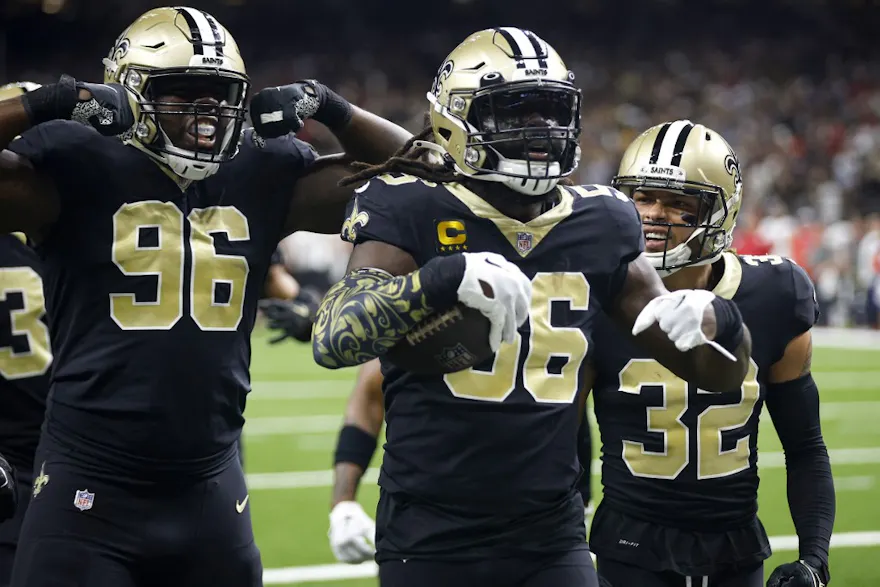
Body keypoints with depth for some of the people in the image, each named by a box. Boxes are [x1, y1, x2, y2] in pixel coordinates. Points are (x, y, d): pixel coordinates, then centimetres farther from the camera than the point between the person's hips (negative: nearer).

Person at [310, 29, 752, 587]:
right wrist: (444, 279, -35)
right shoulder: (414, 212, -6)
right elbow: (333, 341, -22)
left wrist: (713, 320, -10)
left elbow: (719, 372, 13)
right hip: (432, 541, -3)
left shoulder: (598, 227, 6)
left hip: (552, 538, 3)